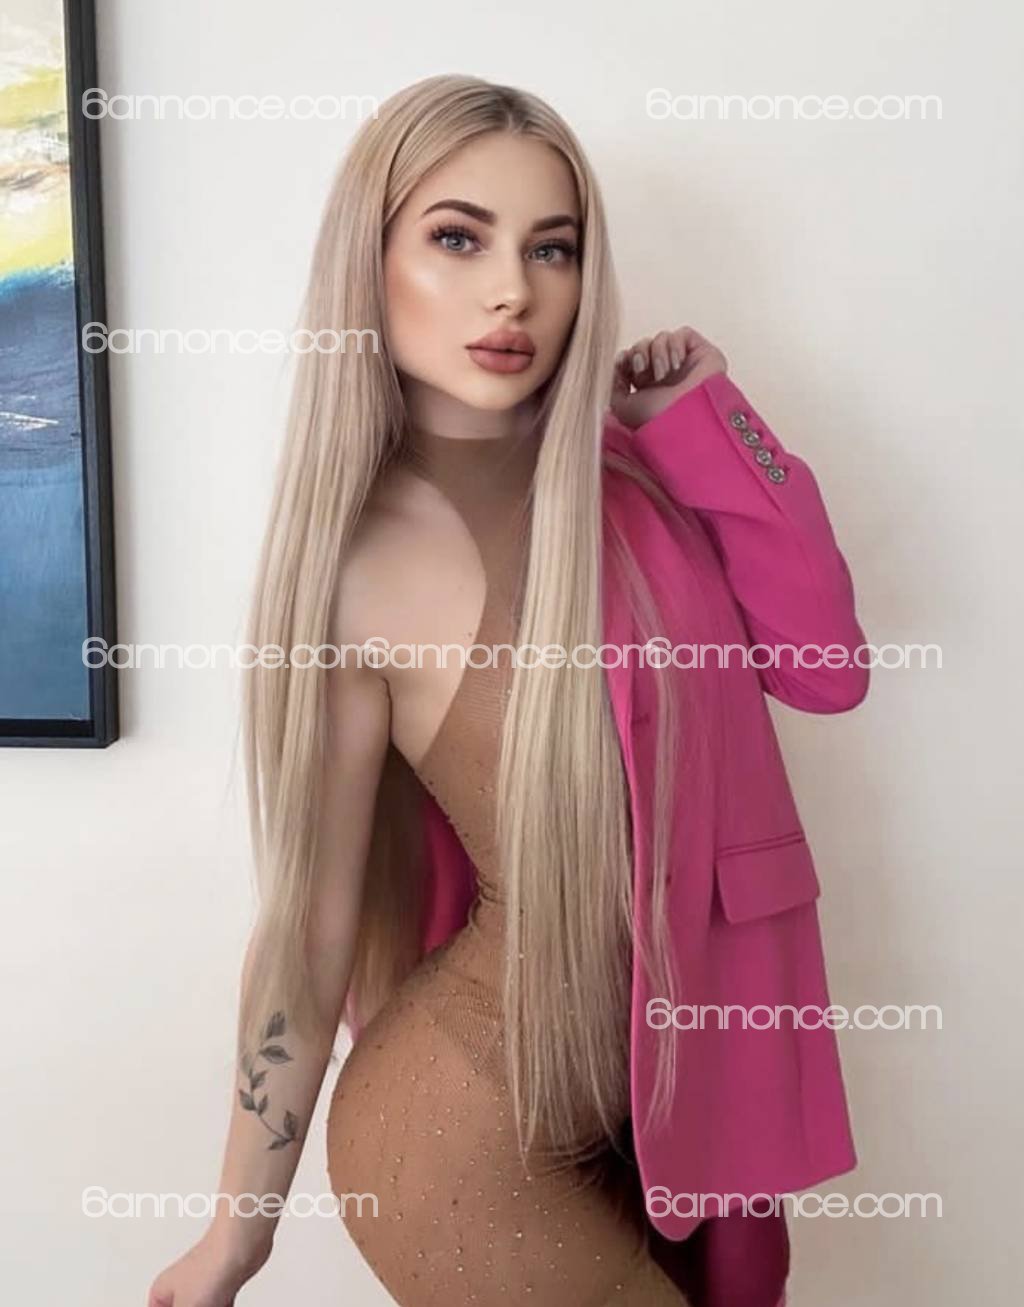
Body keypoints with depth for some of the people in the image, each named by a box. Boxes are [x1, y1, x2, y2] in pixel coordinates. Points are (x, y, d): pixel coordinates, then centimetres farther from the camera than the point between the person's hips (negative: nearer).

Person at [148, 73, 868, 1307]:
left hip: (659, 1085, 6)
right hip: (476, 1132, -6)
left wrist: (712, 416, -10)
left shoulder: (628, 471, -5)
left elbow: (824, 668, -5)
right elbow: (308, 927, -14)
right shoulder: (365, 564, -20)